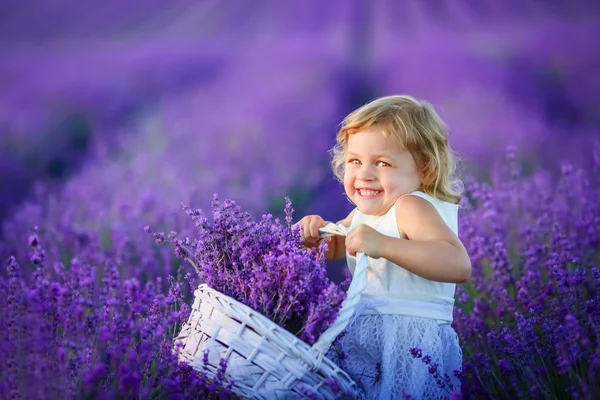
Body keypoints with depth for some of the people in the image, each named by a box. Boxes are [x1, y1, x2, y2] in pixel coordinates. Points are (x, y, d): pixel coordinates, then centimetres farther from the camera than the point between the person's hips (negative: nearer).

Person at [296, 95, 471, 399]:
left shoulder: (410, 206, -17)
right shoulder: (367, 212, 12)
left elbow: (459, 265, -32)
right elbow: (334, 247, 30)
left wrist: (384, 245, -39)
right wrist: (313, 231, 6)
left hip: (409, 342, -8)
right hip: (368, 333, 8)